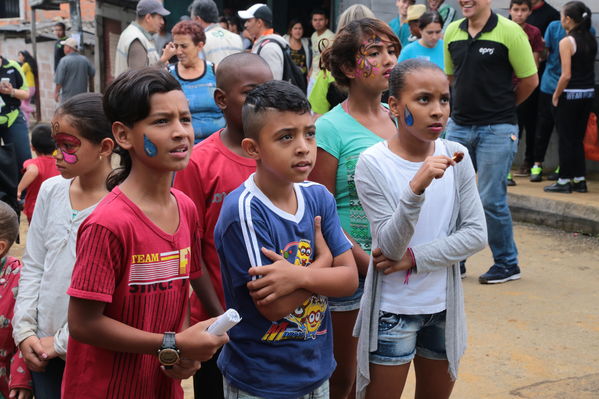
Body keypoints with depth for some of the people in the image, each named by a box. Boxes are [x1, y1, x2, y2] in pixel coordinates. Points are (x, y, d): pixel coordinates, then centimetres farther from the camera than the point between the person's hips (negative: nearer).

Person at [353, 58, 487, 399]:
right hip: (393, 309, -4)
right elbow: (391, 247, -20)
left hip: (444, 305, 4)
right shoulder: (373, 163, -16)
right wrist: (415, 188, -36)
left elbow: (477, 234, -6)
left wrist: (414, 257, -16)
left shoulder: (457, 157, -5)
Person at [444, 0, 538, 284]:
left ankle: (507, 264, 16)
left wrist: (501, 106, 8)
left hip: (497, 130, -5)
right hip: (458, 127, 5)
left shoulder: (509, 32, -10)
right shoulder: (452, 32, 5)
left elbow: (530, 80, -4)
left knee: (491, 200, -3)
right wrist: (470, 104, 11)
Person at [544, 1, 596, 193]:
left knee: (565, 139, 3)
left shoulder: (566, 42, -14)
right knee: (578, 139, 15)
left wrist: (556, 96, -8)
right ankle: (580, 180, 17)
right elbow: (588, 67, 11)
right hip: (588, 93, 7)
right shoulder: (591, 39, 7)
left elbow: (566, 75, -18)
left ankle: (564, 181, 8)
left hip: (570, 95, -7)